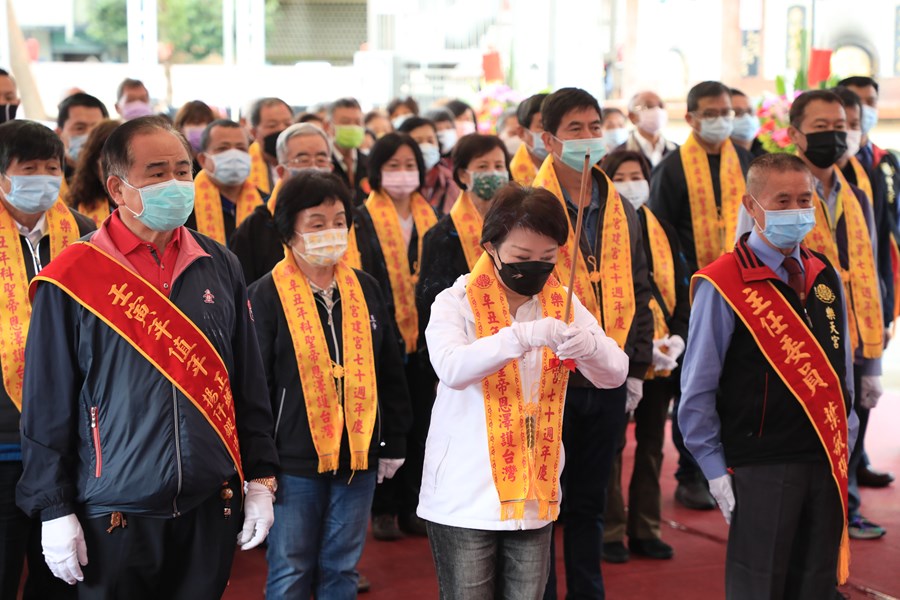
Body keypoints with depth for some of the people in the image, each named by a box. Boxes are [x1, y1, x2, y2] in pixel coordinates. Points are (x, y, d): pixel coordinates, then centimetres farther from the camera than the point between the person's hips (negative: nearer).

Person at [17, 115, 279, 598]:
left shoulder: (219, 268, 6)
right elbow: (47, 406, -4)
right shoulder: (73, 281, -5)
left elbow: (249, 384, 10)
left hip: (212, 506, 3)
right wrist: (54, 509, -6)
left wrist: (260, 479, 7)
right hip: (115, 517, -3)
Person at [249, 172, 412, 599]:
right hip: (295, 462, -4)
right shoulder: (267, 296, -7)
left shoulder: (365, 290, 8)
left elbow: (389, 373, 15)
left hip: (358, 457, 4)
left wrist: (394, 443, 14)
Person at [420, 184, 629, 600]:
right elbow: (452, 368, -26)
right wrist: (522, 336, -39)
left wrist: (588, 345, -26)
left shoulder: (564, 306, 7)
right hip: (465, 498, -4)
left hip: (534, 495, 4)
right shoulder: (456, 303, -6)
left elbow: (615, 374, -3)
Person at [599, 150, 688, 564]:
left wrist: (678, 335, -6)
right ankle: (610, 532, 10)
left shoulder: (662, 233, 11)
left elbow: (679, 291, 11)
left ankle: (646, 530, 19)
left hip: (661, 355, 5)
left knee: (651, 443, 10)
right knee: (612, 444, 1)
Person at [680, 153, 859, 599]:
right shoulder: (723, 286, -10)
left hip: (827, 463, 6)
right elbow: (697, 390, -8)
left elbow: (842, 371, 14)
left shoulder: (826, 278, 8)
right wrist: (716, 470, -8)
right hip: (760, 467, -5)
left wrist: (845, 448, 10)